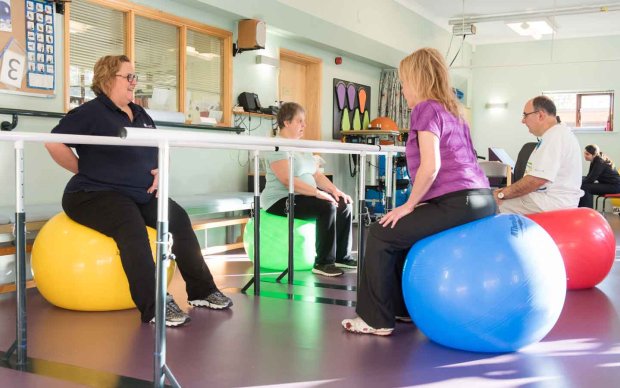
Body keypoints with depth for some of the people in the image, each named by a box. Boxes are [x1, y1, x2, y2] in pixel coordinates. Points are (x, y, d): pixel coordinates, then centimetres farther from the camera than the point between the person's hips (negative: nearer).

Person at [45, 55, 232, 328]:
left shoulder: (140, 115, 16)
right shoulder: (91, 112, -8)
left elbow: (160, 150, 27)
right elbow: (54, 143, -18)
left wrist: (160, 170, 5)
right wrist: (87, 171, -12)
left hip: (140, 193, 8)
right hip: (95, 193, -8)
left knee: (179, 218, -8)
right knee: (132, 227, -33)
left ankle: (202, 291, 0)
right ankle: (154, 307, -34)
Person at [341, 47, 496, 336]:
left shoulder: (426, 108, -5)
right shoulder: (452, 111, 22)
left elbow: (430, 165, -17)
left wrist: (409, 205, -5)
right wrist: (417, 204, 19)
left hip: (457, 203, -9)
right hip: (481, 199, 9)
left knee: (382, 235, 2)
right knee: (405, 232, 25)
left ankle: (377, 320, 8)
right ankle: (406, 308, 31)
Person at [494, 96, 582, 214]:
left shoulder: (555, 136, -17)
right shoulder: (558, 133, 18)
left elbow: (536, 179, -25)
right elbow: (539, 175, 19)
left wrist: (502, 194, -15)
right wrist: (506, 191, 10)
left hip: (552, 204, -11)